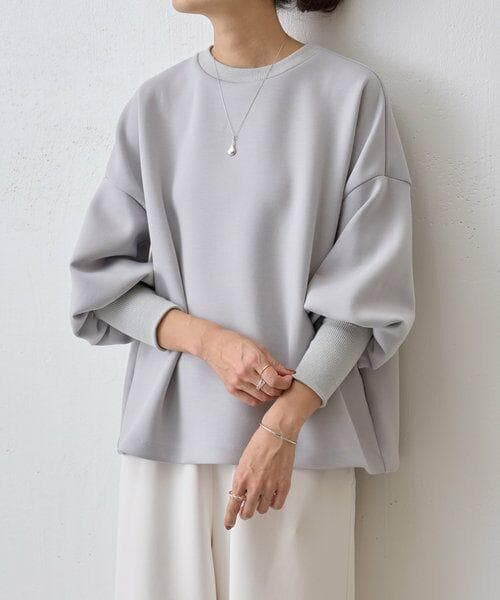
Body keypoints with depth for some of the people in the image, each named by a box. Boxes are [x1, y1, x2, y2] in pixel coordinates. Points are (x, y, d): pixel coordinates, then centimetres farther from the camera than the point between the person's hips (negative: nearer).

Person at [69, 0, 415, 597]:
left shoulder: (351, 92, -2)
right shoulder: (156, 102, 7)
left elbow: (368, 287, -5)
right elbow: (100, 273, 6)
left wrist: (283, 423, -14)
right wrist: (205, 338, -11)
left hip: (301, 432, -2)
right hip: (167, 427, 3)